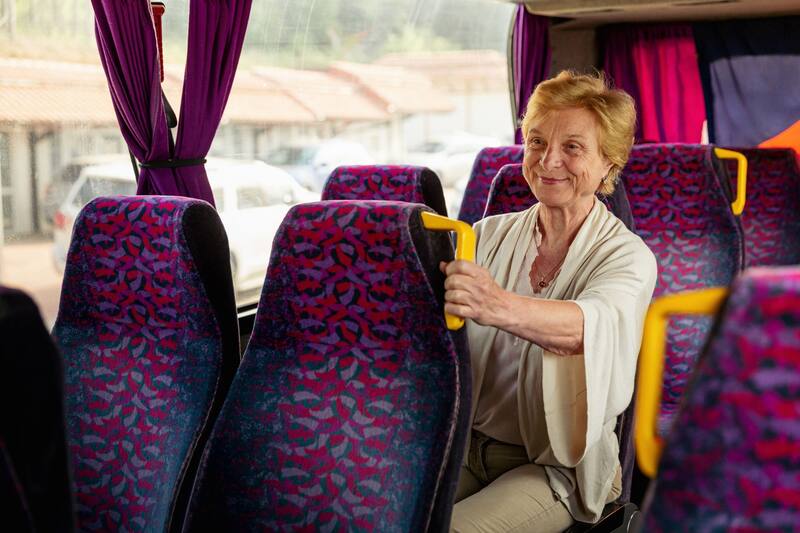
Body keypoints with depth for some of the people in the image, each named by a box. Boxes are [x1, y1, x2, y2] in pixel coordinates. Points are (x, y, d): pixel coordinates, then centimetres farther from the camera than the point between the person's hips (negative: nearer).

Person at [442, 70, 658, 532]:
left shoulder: (628, 256, -8)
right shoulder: (491, 234, 7)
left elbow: (596, 324, -32)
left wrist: (501, 307, -52)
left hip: (558, 465, -3)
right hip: (465, 442, 4)